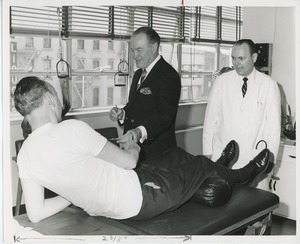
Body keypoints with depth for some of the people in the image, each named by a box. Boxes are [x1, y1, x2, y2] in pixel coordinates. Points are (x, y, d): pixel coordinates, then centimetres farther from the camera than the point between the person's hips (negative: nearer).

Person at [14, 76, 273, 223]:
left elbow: (35, 213, -3)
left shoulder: (24, 155, -7)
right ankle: (248, 172, 45)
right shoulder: (72, 129, -29)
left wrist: (78, 192, 7)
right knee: (201, 163, 15)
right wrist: (133, 148, 5)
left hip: (106, 209, 7)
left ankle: (217, 170, 52)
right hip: (140, 199, -7)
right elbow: (129, 161, -18)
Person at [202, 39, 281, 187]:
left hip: (254, 160, 0)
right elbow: (211, 118, 3)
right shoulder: (222, 81, 1)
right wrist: (207, 152, 2)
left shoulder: (269, 85, -1)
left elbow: (274, 125, 2)